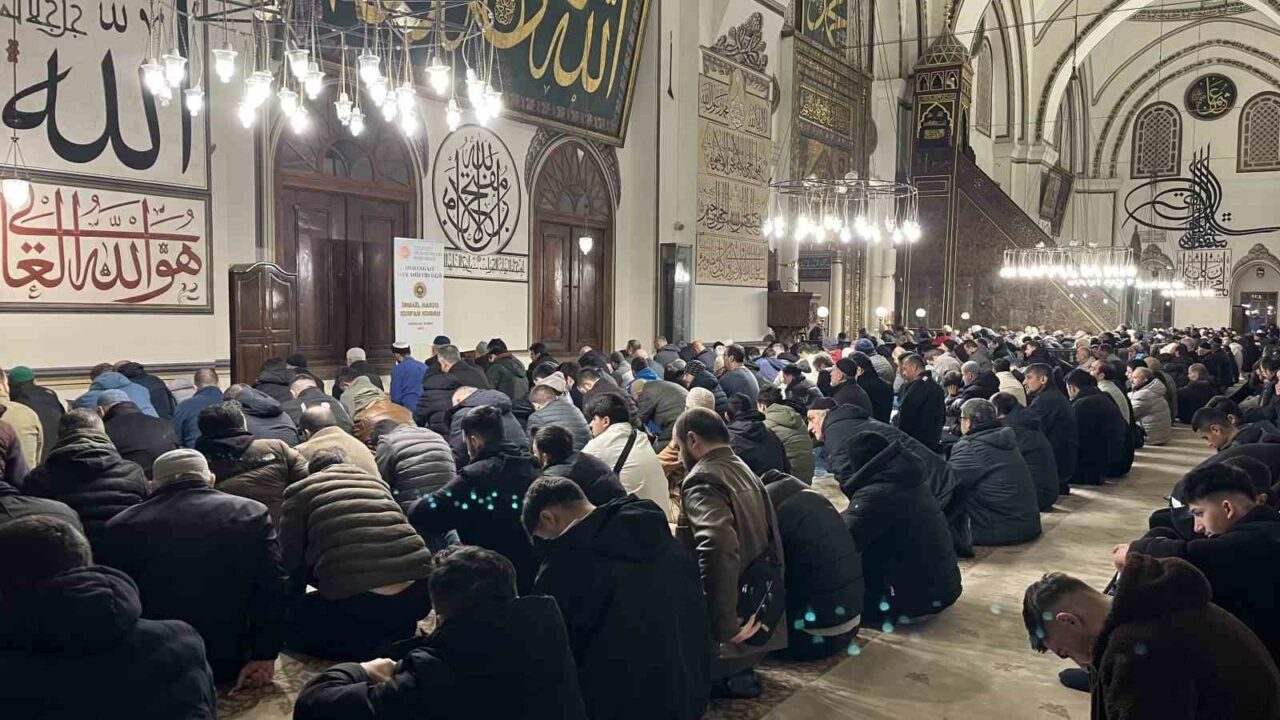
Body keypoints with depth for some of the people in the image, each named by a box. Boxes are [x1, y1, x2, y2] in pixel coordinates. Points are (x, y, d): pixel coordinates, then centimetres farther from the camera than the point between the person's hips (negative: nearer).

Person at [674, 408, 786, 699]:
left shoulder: (702, 481, -21)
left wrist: (724, 625, -33)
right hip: (760, 610, 9)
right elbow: (770, 535, 20)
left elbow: (718, 549, -38)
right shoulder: (743, 471, 12)